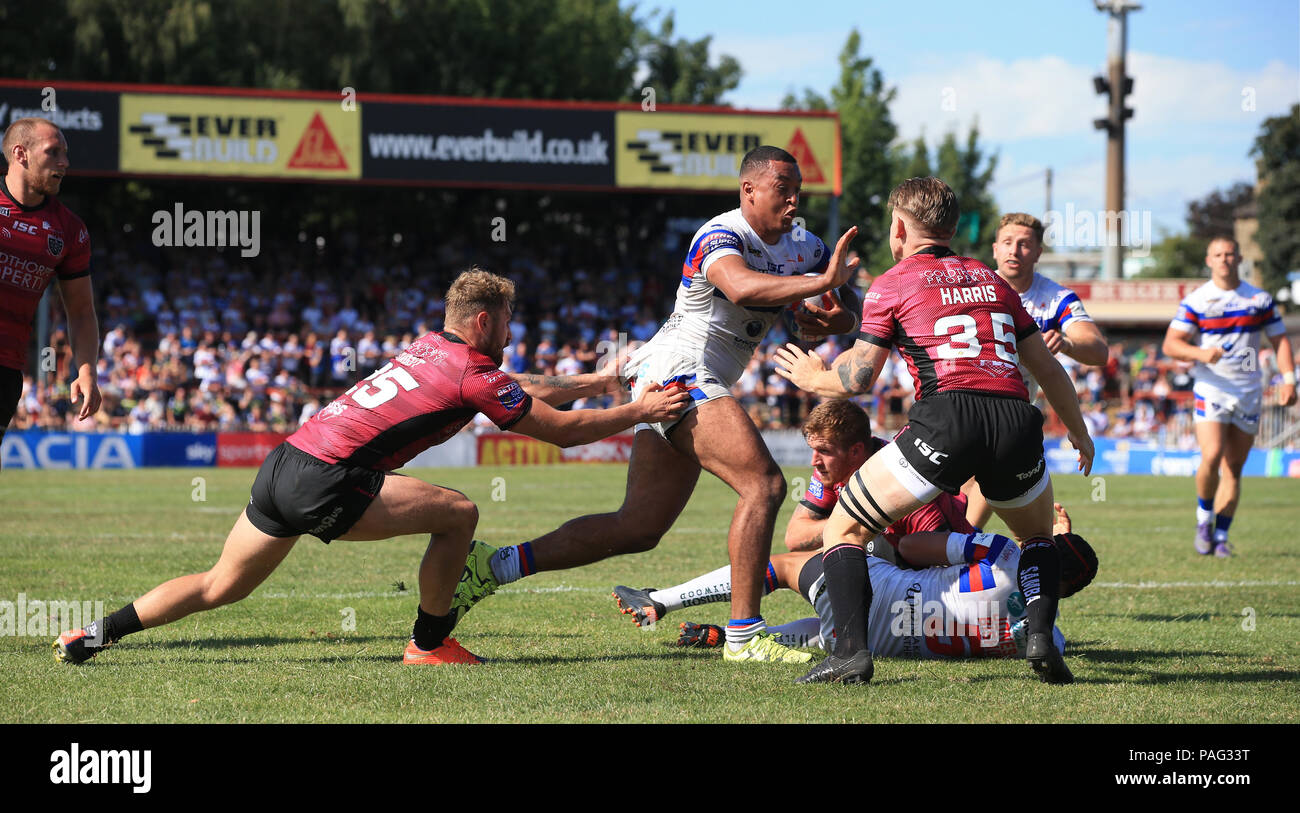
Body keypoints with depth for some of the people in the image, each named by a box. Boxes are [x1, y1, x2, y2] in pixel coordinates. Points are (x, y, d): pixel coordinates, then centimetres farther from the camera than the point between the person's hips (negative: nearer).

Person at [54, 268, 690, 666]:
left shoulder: (431, 350, 21)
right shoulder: (471, 374, -5)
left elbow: (531, 389, 33)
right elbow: (562, 430, 1)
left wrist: (601, 380, 38)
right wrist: (640, 412, 10)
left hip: (284, 466, 9)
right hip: (323, 481, -9)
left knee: (220, 587, 18)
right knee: (456, 513, -3)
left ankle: (98, 633, 12)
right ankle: (429, 646, 5)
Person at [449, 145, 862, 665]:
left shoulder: (802, 248, 12)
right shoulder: (720, 237, -15)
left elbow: (849, 311, 13)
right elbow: (740, 287, -37)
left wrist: (838, 316, -11)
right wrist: (822, 282, -41)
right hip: (679, 372, -10)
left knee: (639, 527, 9)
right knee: (764, 485, -21)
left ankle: (494, 565, 13)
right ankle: (743, 636, -21)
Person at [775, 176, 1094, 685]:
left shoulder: (892, 285, 13)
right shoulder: (993, 281, 27)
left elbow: (855, 379, 7)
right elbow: (1047, 368, 30)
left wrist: (811, 377, 29)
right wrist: (1079, 433, 44)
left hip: (947, 418, -4)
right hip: (1017, 417, 4)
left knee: (843, 527, 11)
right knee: (1038, 535, 32)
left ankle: (851, 650, -6)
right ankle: (1040, 636, 7)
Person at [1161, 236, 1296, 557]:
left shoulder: (1260, 299, 8)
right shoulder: (1195, 301, -1)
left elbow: (1279, 339, 12)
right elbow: (1170, 344, -6)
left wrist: (1288, 379, -1)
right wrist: (1200, 353, -25)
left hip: (1249, 393, 3)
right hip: (1211, 391, -3)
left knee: (1233, 468, 2)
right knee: (1212, 457, -19)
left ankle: (1221, 536, 7)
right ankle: (1204, 519, 3)